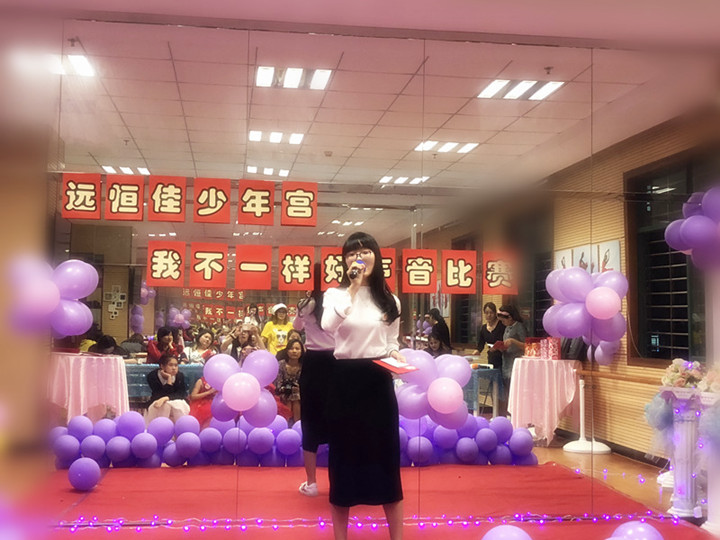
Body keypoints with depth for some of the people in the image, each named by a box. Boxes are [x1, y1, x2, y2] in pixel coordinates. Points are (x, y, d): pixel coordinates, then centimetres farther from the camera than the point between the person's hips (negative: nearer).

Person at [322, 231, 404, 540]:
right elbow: (328, 326, -22)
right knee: (344, 454, 5)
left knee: (386, 454, 6)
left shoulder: (389, 300, 9)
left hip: (378, 381, 2)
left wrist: (395, 355, -7)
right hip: (346, 380, -2)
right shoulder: (335, 293, 0)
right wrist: (353, 288, -23)